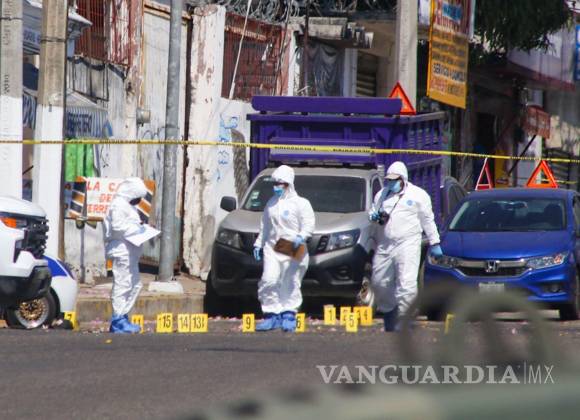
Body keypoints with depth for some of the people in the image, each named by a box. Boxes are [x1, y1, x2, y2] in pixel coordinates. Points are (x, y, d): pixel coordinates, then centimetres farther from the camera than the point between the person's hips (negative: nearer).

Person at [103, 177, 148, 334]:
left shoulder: (128, 206, 21)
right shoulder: (118, 205, -11)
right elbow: (117, 227, -20)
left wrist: (139, 226, 11)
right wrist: (136, 229, -15)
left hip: (129, 253, 11)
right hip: (121, 251, -11)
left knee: (135, 285, 14)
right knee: (122, 284, -11)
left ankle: (122, 317, 19)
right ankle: (118, 321, -10)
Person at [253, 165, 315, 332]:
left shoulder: (300, 203, 1)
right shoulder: (271, 204, 19)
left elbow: (309, 225, -6)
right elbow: (264, 226, 26)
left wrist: (301, 237, -22)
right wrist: (258, 243, 19)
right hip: (272, 249, 5)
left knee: (290, 284, -4)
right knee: (269, 281, -8)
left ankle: (289, 315, 3)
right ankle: (272, 315, -2)